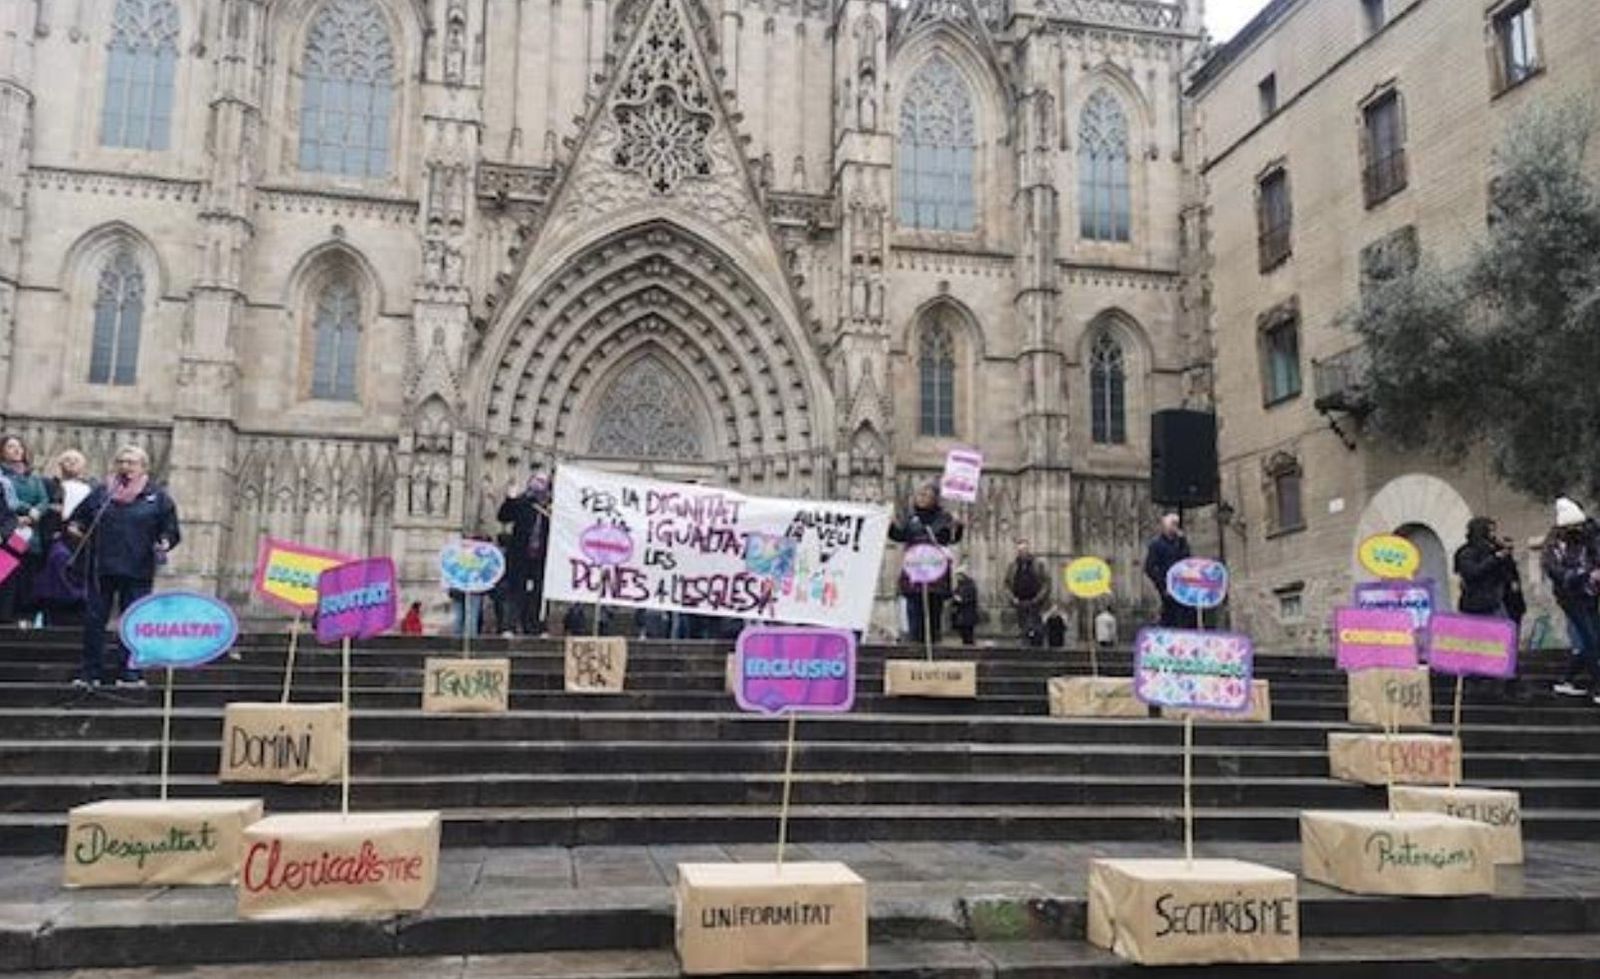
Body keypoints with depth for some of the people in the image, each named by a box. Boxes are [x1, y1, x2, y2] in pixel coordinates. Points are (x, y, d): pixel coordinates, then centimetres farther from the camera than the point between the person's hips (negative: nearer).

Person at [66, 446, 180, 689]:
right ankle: (90, 673, 13)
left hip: (137, 571, -2)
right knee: (94, 620, 4)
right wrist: (73, 527, -1)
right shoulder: (102, 492, 12)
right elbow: (79, 516, 19)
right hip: (100, 568, 2)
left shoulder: (157, 497, 5)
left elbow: (170, 529, 4)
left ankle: (130, 673, 9)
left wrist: (164, 543, -15)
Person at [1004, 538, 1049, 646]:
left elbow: (1046, 584, 0)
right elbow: (1007, 584, 13)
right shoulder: (1014, 566, 9)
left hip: (1033, 603, -3)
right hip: (1020, 604, 3)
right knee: (1023, 629, 3)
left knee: (1033, 628, -12)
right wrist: (1013, 598, -1)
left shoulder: (1038, 564, 1)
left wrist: (1038, 599, -9)